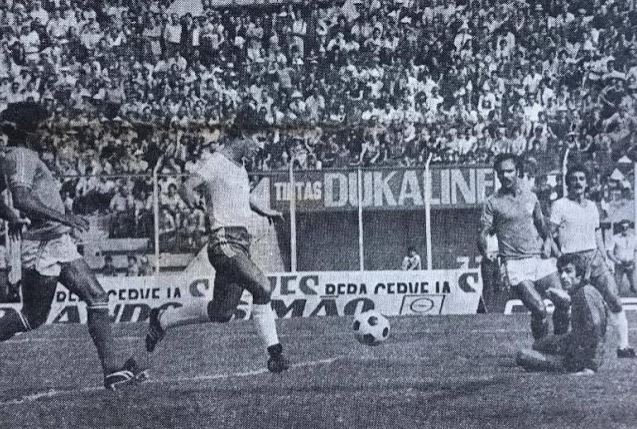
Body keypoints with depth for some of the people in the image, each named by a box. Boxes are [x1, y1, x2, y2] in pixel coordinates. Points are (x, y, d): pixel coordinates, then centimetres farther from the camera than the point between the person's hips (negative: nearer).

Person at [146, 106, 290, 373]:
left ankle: (162, 320, 28)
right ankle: (274, 352, -18)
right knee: (262, 288, -24)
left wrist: (264, 212, 38)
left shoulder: (240, 168, 21)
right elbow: (186, 188, -22)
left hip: (242, 244, 9)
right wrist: (195, 203, -40)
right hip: (224, 241, -9)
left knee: (222, 313, 9)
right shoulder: (216, 163, -7)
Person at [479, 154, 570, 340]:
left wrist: (548, 241, 5)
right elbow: (483, 234, -3)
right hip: (515, 263, -4)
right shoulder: (492, 202, 2)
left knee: (564, 301, -9)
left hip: (539, 259, 4)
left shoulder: (530, 196, 14)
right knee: (538, 309, -16)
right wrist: (486, 253, -23)